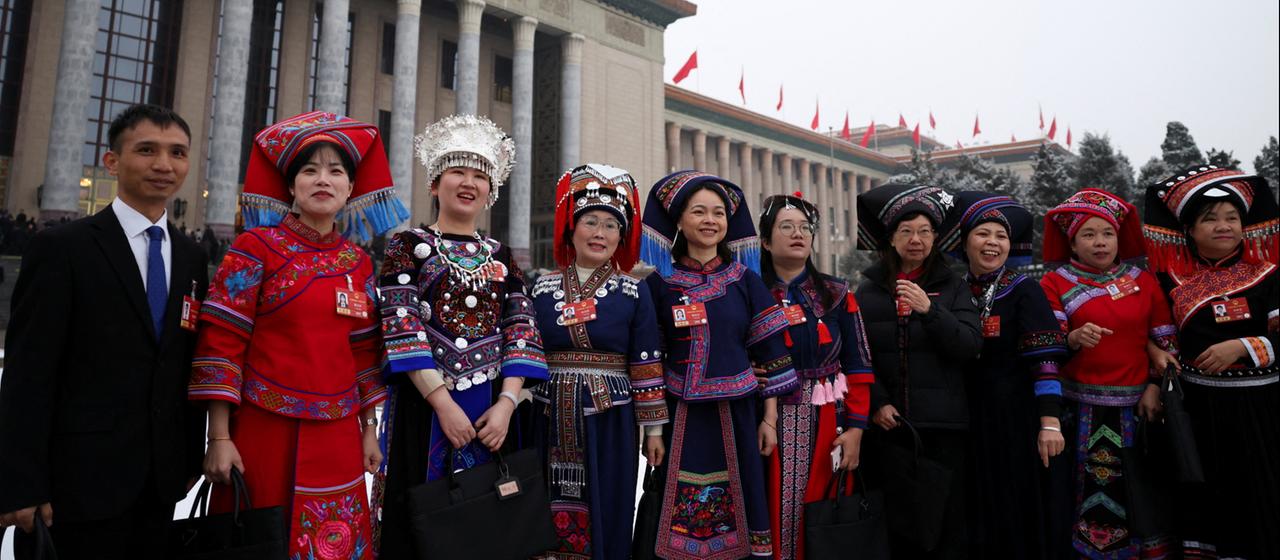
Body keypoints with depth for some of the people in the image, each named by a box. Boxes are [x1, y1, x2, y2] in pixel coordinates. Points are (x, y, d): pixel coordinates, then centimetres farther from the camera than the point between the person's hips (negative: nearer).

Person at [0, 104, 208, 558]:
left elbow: (190, 363, 9)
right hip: (85, 474, -4)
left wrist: (192, 455, 9)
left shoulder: (191, 258, 8)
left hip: (163, 475, 5)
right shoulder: (60, 248, -7)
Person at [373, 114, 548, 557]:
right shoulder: (409, 246, 2)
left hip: (493, 409, 3)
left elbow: (521, 334, 4)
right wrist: (444, 403, -16)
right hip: (424, 403, -3)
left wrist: (506, 403, -9)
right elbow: (402, 331, -8)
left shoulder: (500, 256, 12)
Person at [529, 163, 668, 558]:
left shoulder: (634, 292, -1)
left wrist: (653, 427, -2)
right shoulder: (543, 288, 4)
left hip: (611, 420, -1)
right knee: (551, 520, 10)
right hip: (552, 420, 2)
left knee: (606, 518, 7)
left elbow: (647, 364, -1)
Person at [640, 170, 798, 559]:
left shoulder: (746, 281, 3)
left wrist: (770, 418, 0)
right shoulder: (659, 283, 1)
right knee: (680, 519, 6)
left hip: (737, 415, 1)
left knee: (735, 507, 9)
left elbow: (769, 352, 3)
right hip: (680, 418, 0)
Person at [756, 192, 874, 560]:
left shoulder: (837, 294, 5)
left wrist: (855, 427, -4)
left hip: (828, 428, 2)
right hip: (771, 429, -1)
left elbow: (858, 367, 3)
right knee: (775, 521, 4)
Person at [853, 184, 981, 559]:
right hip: (888, 423, 0)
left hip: (944, 426, 0)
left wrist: (930, 310, -18)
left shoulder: (953, 287, 7)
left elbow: (970, 346, -5)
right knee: (896, 517, 6)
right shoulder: (868, 291, 6)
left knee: (946, 517, 3)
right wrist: (876, 403, -11)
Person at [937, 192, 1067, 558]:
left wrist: (1050, 422, -17)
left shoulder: (1024, 291, -4)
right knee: (974, 511, 12)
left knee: (1014, 512, 6)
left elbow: (1044, 361, -11)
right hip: (965, 418, 3)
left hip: (1015, 417, -3)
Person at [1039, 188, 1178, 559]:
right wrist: (1075, 339, -27)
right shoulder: (1055, 284, 1)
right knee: (1085, 496, 0)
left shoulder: (1143, 281, 10)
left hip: (1136, 407, 3)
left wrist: (1156, 386, -2)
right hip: (1080, 410, -2)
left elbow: (1167, 343, 10)